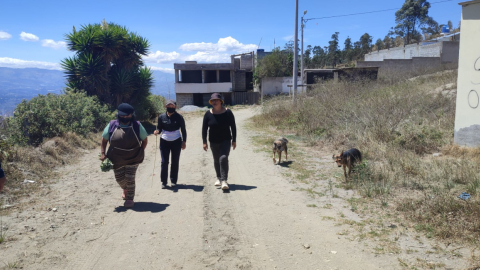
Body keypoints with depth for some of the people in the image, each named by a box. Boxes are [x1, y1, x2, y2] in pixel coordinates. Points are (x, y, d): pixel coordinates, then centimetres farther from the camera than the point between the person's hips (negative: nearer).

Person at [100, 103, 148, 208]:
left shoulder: (137, 126, -6)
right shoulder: (112, 125, -4)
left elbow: (144, 140, 6)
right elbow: (104, 140, 4)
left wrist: (140, 152, 0)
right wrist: (103, 154, -3)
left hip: (133, 158, -2)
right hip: (117, 159, 2)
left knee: (130, 178, -4)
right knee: (119, 178, 13)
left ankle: (130, 198, 14)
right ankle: (125, 189, 47)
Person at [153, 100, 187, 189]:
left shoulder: (179, 117, -7)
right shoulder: (161, 117, -4)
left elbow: (183, 130, 1)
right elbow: (159, 128, 3)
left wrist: (184, 141, -2)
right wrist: (157, 131, -20)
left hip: (176, 142, 0)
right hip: (164, 142, 1)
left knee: (175, 162, 8)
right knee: (164, 162, -1)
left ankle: (173, 181, 20)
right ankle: (163, 182, 9)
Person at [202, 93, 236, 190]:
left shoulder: (228, 112, -6)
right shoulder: (208, 114, -3)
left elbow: (233, 127, 0)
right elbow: (204, 128, 1)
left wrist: (234, 140, -1)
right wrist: (204, 142, -4)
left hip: (226, 140, -2)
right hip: (213, 142, 3)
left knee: (223, 158, -19)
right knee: (216, 160, 13)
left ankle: (224, 180, -16)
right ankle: (218, 178, 32)